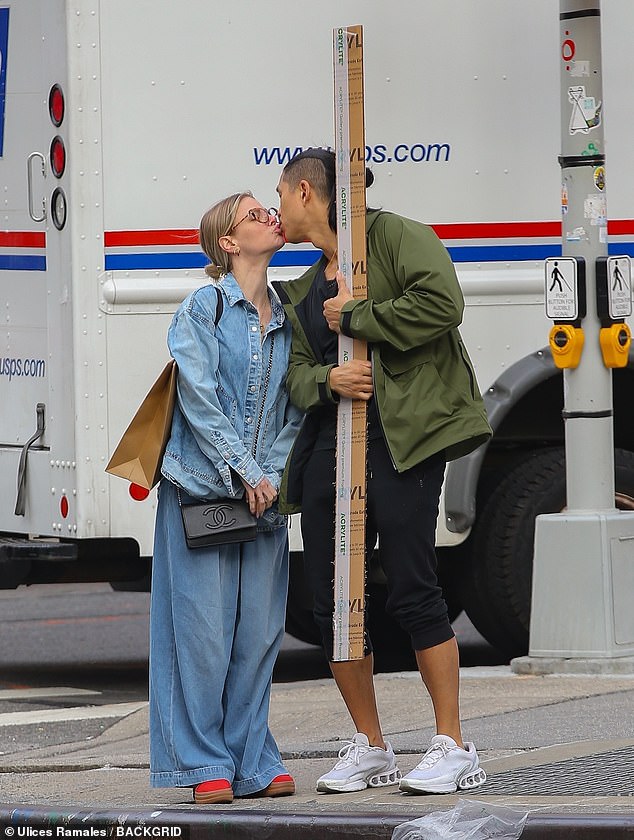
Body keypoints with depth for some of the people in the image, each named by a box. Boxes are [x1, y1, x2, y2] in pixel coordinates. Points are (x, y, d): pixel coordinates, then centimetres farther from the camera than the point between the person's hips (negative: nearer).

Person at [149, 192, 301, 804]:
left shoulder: (285, 320, 13)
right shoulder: (201, 310, -2)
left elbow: (294, 411, 12)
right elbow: (201, 400, -9)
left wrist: (272, 474, -3)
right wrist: (244, 473, -13)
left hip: (265, 496, 5)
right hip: (202, 489, -5)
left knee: (258, 632, 3)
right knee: (204, 630, -5)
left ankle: (252, 763, 10)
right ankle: (205, 767, 1)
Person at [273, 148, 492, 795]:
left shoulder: (394, 236, 0)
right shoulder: (303, 292, 23)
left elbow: (441, 303, -15)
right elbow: (296, 371, 15)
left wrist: (354, 318, -8)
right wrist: (327, 379, -8)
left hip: (399, 437, -8)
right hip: (330, 443, 8)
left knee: (411, 589, -12)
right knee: (331, 598, 4)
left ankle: (453, 748, -7)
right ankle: (369, 749, 16)